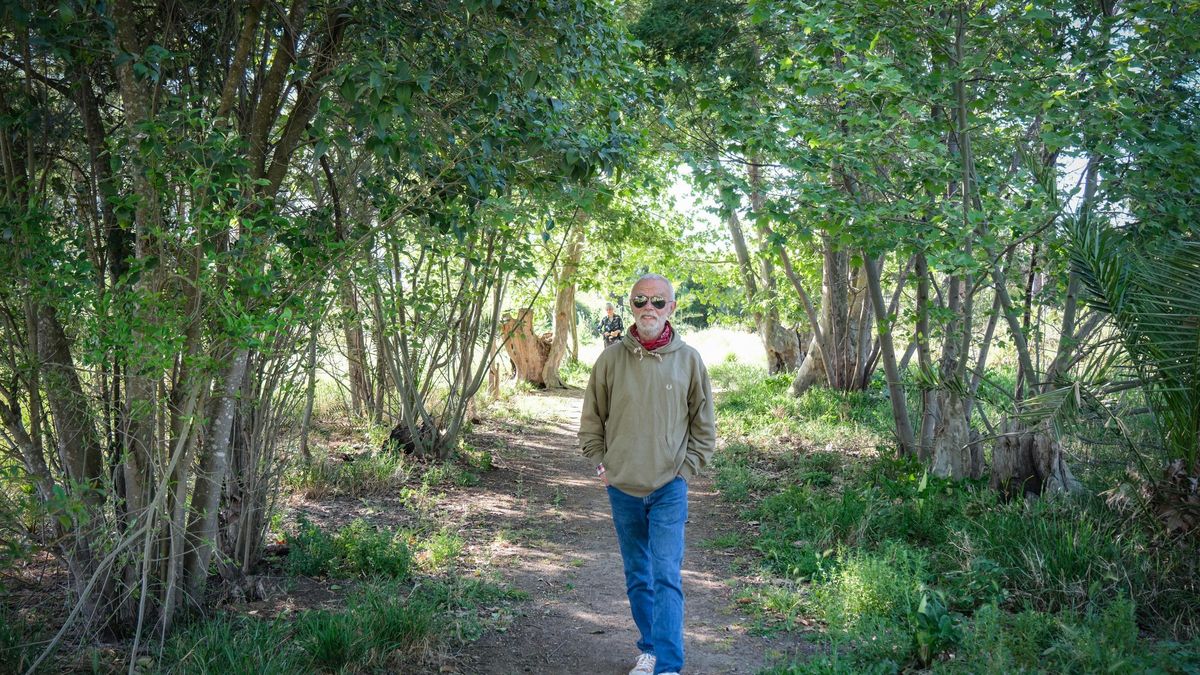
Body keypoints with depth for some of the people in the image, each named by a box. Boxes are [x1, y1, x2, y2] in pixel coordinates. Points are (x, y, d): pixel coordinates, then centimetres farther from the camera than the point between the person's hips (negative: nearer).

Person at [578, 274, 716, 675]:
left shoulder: (689, 360, -4)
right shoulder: (611, 359, -2)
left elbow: (704, 426, 5)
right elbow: (591, 419, 9)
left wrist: (686, 469, -2)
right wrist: (600, 464, 2)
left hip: (669, 490, -2)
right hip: (622, 490, 2)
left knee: (667, 577, -8)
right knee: (637, 577, 14)